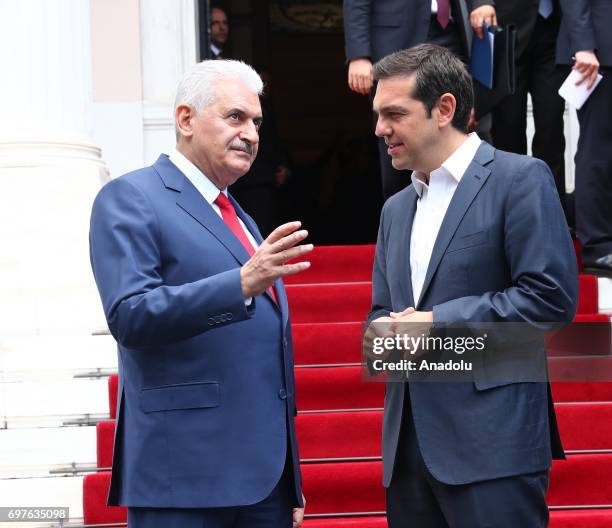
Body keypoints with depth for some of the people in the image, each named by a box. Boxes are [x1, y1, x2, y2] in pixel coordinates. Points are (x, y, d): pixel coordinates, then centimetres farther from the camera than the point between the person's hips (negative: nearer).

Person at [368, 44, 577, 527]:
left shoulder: (520, 179, -4)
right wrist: (384, 331, -1)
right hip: (411, 444, 7)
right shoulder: (397, 209, 20)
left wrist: (437, 322, -13)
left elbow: (551, 296, -13)